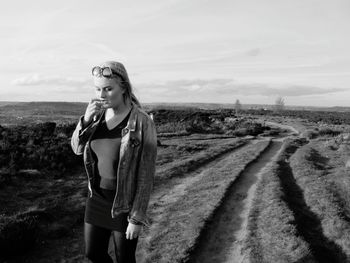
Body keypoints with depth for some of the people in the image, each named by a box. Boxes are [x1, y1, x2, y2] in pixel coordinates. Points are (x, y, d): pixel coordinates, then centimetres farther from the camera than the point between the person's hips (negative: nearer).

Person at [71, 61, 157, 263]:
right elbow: (78, 148, 2)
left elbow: (146, 174, -19)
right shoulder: (100, 114, -3)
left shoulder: (143, 123, -22)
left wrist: (137, 219, -16)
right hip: (98, 197, 6)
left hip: (125, 203, -6)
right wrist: (86, 119, -18)